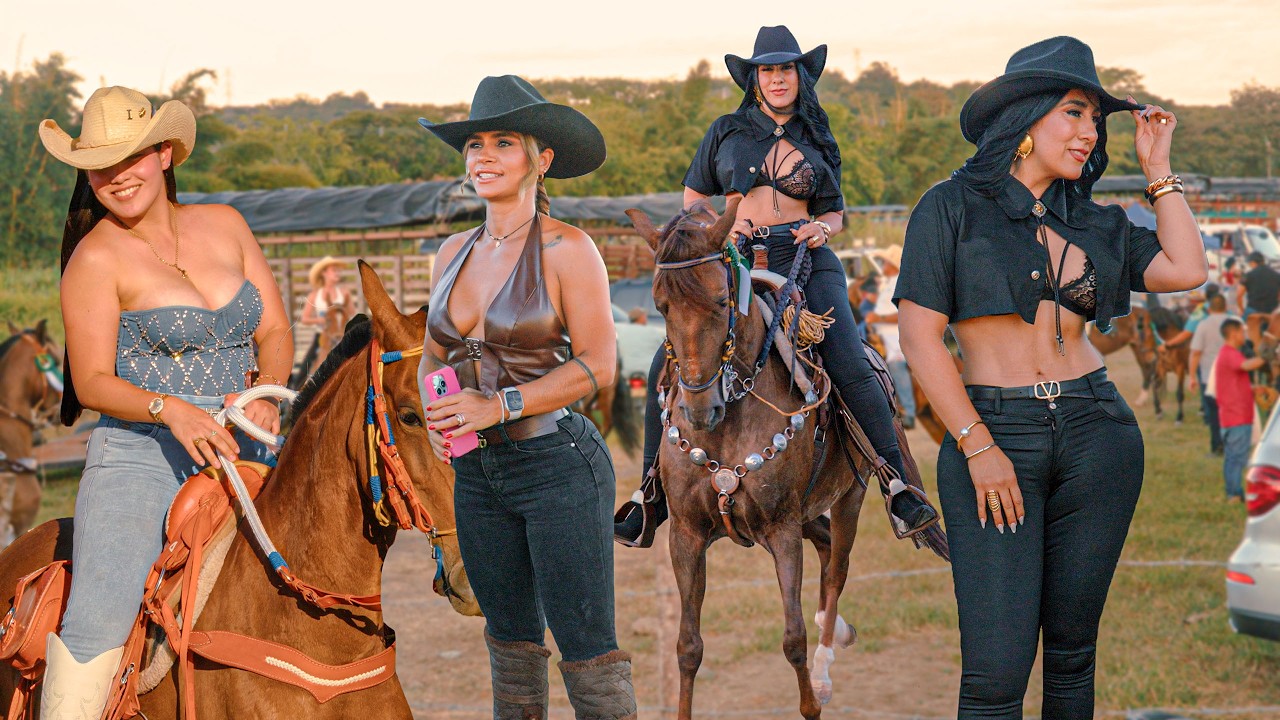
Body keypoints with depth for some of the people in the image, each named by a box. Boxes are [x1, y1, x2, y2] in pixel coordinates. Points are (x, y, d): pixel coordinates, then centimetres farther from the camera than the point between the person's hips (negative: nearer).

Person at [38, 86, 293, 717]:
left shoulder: (224, 225, 10)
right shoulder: (98, 258, -4)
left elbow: (274, 331, 11)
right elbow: (92, 382, -7)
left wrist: (266, 393, -10)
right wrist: (171, 409, -25)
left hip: (239, 447, 5)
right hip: (141, 452, -5)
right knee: (98, 620, -22)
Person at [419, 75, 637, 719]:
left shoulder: (566, 249, -8)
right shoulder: (454, 252, 10)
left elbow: (597, 365, -13)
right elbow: (436, 351, 20)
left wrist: (499, 405, -21)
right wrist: (435, 413, -1)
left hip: (557, 464, -6)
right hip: (477, 470, 6)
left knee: (586, 649, -5)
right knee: (510, 642, 15)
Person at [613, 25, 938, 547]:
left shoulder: (817, 142, 14)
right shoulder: (726, 132, 12)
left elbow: (836, 212, 21)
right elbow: (692, 201, 18)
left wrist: (822, 228, -3)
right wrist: (722, 226, -3)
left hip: (807, 263, 0)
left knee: (851, 367, -22)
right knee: (667, 366, -17)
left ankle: (900, 489, -17)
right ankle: (654, 492, -4)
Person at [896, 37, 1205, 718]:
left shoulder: (1094, 221, 14)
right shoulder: (952, 207, 1)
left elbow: (1186, 270, 1)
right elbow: (919, 335, -5)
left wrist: (1157, 168, 9)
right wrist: (978, 447, -11)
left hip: (1097, 433, 4)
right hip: (992, 434, -4)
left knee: (1071, 649, 8)